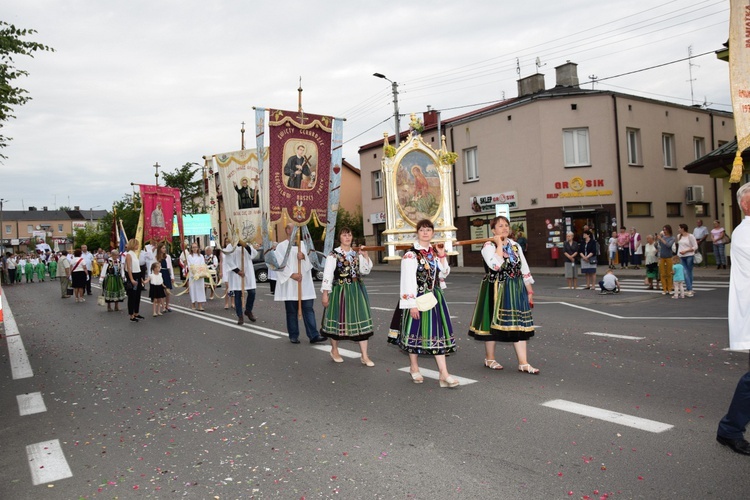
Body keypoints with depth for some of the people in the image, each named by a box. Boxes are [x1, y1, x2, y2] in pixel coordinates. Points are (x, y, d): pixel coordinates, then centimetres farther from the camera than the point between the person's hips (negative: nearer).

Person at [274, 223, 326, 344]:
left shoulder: (304, 244, 14)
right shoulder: (281, 246, 1)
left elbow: (311, 260, 9)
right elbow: (280, 264, -7)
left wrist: (304, 256, -12)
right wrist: (292, 275, -15)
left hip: (305, 283, 3)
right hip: (289, 284, -3)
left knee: (308, 309, -1)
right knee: (291, 311, 4)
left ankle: (313, 335, -4)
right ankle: (293, 336, 14)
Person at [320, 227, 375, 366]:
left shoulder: (356, 254, 10)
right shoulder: (333, 254, -6)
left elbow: (365, 271, 13)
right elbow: (327, 274, -9)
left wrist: (366, 258, -1)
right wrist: (325, 294, -13)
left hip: (356, 290, 4)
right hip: (340, 290, -4)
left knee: (361, 320, 1)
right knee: (338, 319, 8)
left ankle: (364, 356, 6)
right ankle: (334, 350, 30)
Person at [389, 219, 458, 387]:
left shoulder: (435, 252, 8)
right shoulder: (411, 254, -11)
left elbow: (444, 273, 13)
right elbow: (408, 281, -15)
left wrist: (442, 256, 0)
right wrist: (412, 304, -19)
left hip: (435, 297, 6)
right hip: (417, 297, -6)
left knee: (438, 332, 3)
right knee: (416, 331, 7)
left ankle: (444, 374, 4)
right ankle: (414, 368, 27)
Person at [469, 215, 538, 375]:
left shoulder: (515, 246, 10)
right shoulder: (489, 246, -8)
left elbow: (524, 270, 12)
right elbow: (495, 265, -27)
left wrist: (529, 291, 9)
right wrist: (499, 244, -18)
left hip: (516, 290, 6)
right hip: (496, 290, -5)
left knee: (520, 324, 3)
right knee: (493, 322, 4)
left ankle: (523, 363, 8)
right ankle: (489, 359, 22)